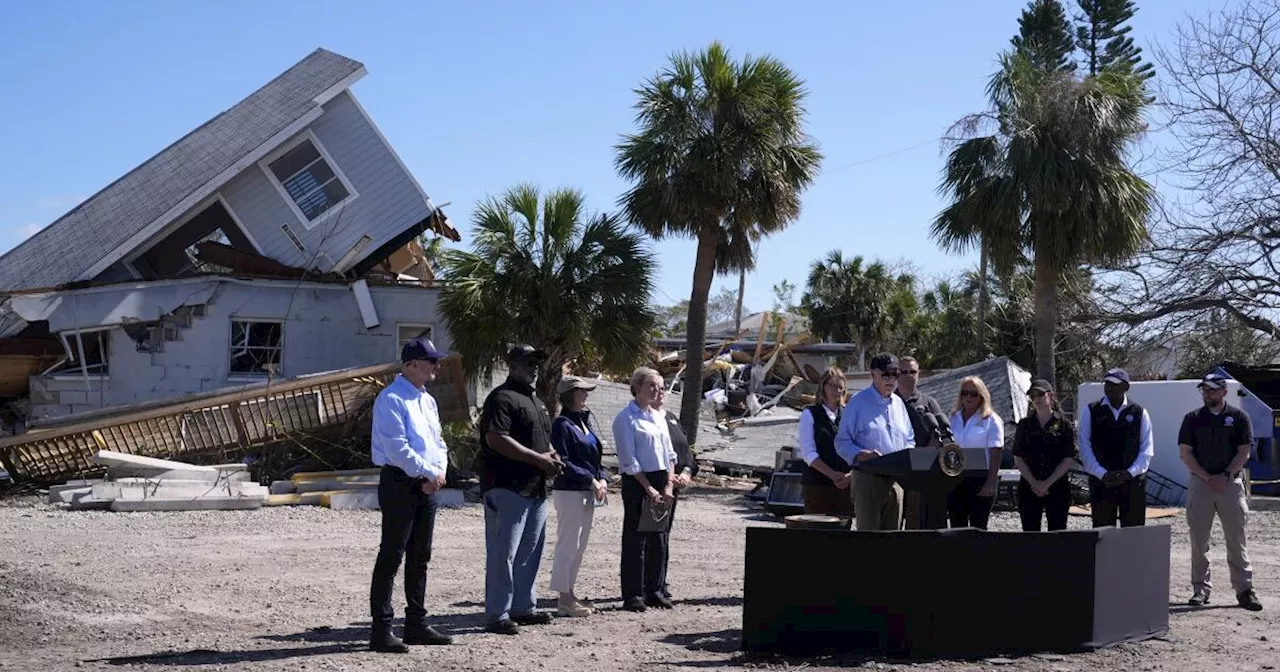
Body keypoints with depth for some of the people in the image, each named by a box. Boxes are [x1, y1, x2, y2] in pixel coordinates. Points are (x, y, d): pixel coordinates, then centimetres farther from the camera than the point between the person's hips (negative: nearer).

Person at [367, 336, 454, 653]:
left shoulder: (428, 400, 17)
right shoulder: (391, 399, -12)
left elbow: (438, 442, 18)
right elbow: (397, 448, -20)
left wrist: (439, 472, -1)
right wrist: (430, 472, -13)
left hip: (427, 486, 9)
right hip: (400, 483, -9)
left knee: (420, 558, 13)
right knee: (391, 556, -8)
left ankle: (417, 624, 22)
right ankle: (382, 630, -6)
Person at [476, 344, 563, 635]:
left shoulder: (536, 402, 22)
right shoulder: (502, 398, -10)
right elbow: (496, 439, -21)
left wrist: (552, 458, 8)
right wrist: (538, 459, -19)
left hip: (535, 488, 10)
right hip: (507, 487, -10)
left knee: (529, 553, 15)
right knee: (503, 553, -7)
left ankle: (524, 608, 25)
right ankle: (498, 615, -3)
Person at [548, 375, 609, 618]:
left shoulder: (586, 421, 14)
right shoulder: (562, 425, -12)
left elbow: (595, 455, 18)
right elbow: (563, 462, -18)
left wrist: (603, 478, 1)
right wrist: (591, 480, -19)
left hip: (588, 492, 9)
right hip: (569, 491, -9)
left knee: (579, 546, 14)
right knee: (568, 545, -4)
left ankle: (569, 594, 23)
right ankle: (564, 600, 1)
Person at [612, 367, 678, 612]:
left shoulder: (658, 417, 16)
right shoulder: (626, 418, -7)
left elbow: (669, 453, 14)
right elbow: (629, 460, -11)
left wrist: (668, 486, 1)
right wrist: (649, 489, -13)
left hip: (661, 481, 7)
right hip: (637, 482, -7)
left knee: (659, 539, 9)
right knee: (635, 538, -4)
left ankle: (654, 590, 17)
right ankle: (632, 595, 0)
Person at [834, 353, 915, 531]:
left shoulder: (899, 403, 16)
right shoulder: (858, 403, -2)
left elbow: (910, 439, 23)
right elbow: (842, 442, -5)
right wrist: (861, 455, -24)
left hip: (896, 480, 6)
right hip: (868, 478, -6)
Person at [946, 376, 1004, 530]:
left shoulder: (991, 420, -1)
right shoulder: (953, 418, 13)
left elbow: (996, 454, -6)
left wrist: (990, 483, -14)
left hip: (980, 479, -5)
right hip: (955, 479, 5)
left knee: (978, 528, -3)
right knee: (957, 526, 6)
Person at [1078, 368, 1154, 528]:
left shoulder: (1139, 413, 7)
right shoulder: (1090, 411, 5)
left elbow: (1147, 449, 5)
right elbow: (1085, 447, 1)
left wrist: (1129, 473, -10)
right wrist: (1103, 474, -10)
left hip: (1133, 481, 0)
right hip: (1100, 482, 0)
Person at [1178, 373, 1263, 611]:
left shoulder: (1238, 417, 4)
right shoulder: (1193, 418, 7)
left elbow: (1244, 452, 1)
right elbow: (1185, 452, 2)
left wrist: (1226, 476, -11)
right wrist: (1208, 478, -8)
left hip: (1231, 483, -1)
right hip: (1200, 482, 1)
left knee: (1236, 539, -2)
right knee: (1199, 540, 2)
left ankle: (1244, 589, 1)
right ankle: (1200, 589, 9)